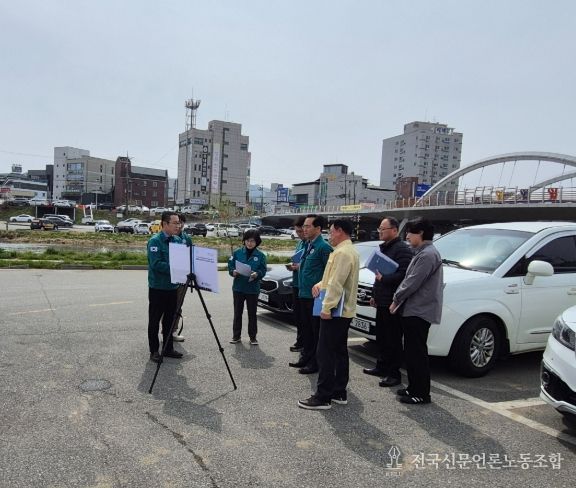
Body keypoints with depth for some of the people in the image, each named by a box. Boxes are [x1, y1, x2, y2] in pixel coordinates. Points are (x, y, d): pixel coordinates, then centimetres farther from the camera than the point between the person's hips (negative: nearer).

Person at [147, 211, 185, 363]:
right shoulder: (155, 241, -14)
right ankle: (154, 351, 17)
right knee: (155, 321, 6)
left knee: (170, 319, 14)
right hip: (158, 288, -6)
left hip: (173, 287, 6)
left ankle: (168, 349, 25)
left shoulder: (178, 240, 6)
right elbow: (156, 264, -23)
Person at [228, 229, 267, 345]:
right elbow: (230, 266, 4)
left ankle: (253, 337, 20)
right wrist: (233, 272, -16)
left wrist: (256, 274, -24)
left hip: (253, 289, -1)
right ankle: (236, 336, 23)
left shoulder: (260, 255, -2)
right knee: (237, 312, 10)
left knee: (252, 314, 8)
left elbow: (263, 271, -4)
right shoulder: (237, 252, 2)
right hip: (238, 287, 1)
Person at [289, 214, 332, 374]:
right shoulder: (308, 245, 12)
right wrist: (298, 266, 11)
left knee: (316, 330, 2)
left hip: (315, 296, -9)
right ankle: (306, 357, 31)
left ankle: (315, 362, 12)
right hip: (304, 294, 9)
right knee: (306, 328, 18)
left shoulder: (323, 247, -15)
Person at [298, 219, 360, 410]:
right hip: (344, 311, 11)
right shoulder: (350, 251, 16)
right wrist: (320, 284, 6)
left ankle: (323, 397, 0)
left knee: (326, 353, -5)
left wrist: (327, 308, -22)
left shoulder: (342, 253, -18)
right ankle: (339, 393, 23)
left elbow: (337, 284, -23)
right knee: (340, 351, 15)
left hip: (334, 311, -11)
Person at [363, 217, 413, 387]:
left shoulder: (402, 249, -14)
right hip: (382, 301, 10)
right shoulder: (384, 248, 18)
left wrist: (383, 278, -19)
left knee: (393, 339, -2)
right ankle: (381, 367, 30)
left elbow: (403, 275, -25)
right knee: (381, 337, 18)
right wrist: (375, 295, 23)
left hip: (392, 302, -10)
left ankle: (394, 374, 6)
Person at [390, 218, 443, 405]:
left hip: (419, 311, -10)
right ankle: (414, 388, 27)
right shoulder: (422, 253, 17)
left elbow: (413, 282, -20)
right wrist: (399, 300, 11)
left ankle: (421, 394, 8)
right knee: (411, 352, 16)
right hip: (412, 309, 10)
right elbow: (409, 280, 20)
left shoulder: (428, 255, -17)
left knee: (417, 353, -2)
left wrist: (396, 300, -9)